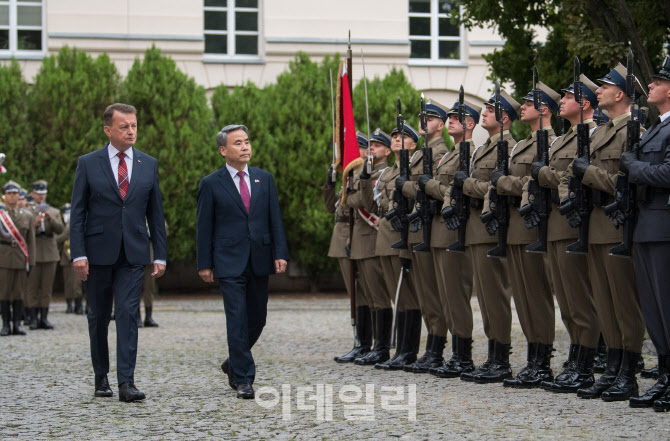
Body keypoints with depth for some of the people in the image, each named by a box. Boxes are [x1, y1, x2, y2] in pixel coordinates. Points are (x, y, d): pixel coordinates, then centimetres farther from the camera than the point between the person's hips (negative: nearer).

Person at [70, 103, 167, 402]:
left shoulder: (149, 165, 7)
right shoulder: (88, 164, 0)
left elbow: (155, 213, 10)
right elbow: (78, 213, -1)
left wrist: (160, 255, 4)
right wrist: (78, 254, -10)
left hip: (133, 254, 0)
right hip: (98, 253, 0)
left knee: (128, 314, -10)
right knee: (98, 317, 9)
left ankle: (126, 381, -13)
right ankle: (101, 377, 23)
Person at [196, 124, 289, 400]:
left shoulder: (264, 179, 11)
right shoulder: (211, 184, 0)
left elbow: (275, 219, 9)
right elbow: (204, 227, 1)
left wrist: (280, 253, 0)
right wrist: (204, 264, -3)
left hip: (260, 261, 4)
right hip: (229, 262, -4)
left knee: (257, 319, 9)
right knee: (237, 320, -8)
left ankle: (234, 363, 30)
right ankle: (242, 378, -3)